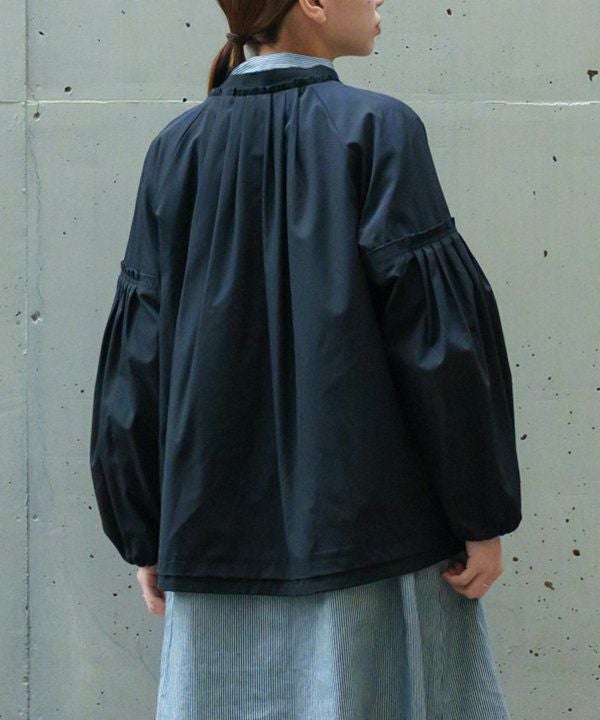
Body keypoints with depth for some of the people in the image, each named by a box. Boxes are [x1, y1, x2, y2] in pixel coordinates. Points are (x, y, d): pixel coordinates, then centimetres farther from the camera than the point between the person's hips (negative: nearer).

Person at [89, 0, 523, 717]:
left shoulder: (179, 148, 4)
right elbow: (439, 329, -11)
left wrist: (143, 535, 11)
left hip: (221, 526, 4)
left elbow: (138, 349, 4)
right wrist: (485, 515, -4)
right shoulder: (376, 130, -7)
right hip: (371, 520, -3)